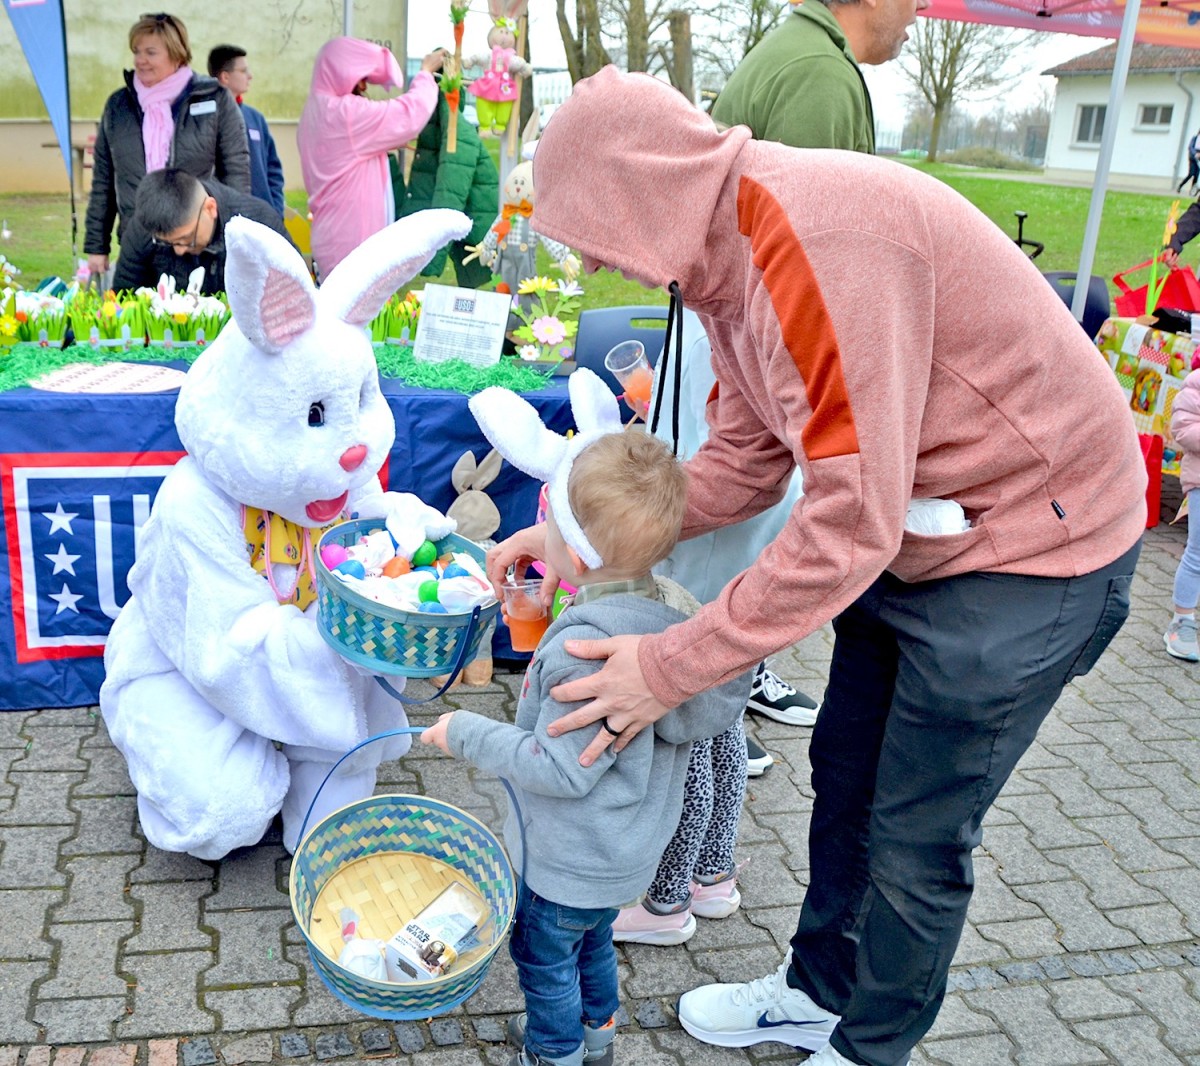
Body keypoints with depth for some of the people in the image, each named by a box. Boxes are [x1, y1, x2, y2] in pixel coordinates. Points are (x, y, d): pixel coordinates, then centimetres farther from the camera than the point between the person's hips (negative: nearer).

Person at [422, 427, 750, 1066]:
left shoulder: (584, 647, -36)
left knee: (544, 956, 18)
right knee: (592, 942, 31)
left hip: (570, 860, -8)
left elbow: (560, 769, -30)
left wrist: (468, 735, -19)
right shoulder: (674, 611, -10)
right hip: (629, 845, 8)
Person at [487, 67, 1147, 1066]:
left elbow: (851, 520, -32)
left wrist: (672, 665, -26)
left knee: (915, 840, 4)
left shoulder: (818, 236, -32)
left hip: (1033, 542, -9)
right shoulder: (724, 253, 0)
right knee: (845, 770, 19)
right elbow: (744, 459, 3)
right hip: (913, 530, 9)